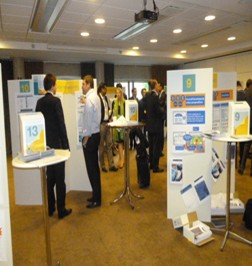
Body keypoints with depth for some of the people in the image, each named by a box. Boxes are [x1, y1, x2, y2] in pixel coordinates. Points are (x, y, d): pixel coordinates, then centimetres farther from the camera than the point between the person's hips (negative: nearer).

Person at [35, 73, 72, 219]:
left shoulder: (40, 102, 6)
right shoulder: (56, 101, -13)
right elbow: (61, 124, -15)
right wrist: (66, 144, -8)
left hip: (45, 144, 7)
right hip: (56, 143, -7)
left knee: (50, 177, 15)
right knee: (60, 178, 2)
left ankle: (50, 208, 25)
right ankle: (61, 210, 11)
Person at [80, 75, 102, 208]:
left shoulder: (89, 99, -17)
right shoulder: (95, 97, 11)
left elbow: (88, 120, -19)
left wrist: (86, 138, -13)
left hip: (90, 136, -10)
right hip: (96, 134, 10)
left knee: (91, 167, -2)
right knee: (94, 166, 16)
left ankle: (96, 199, 8)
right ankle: (96, 195, 28)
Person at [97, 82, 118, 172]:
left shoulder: (105, 98, 13)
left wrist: (110, 117, 7)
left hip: (107, 123, 8)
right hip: (101, 123, -8)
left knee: (109, 144, 9)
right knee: (101, 145, 4)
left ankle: (111, 165, 16)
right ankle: (102, 165, 16)